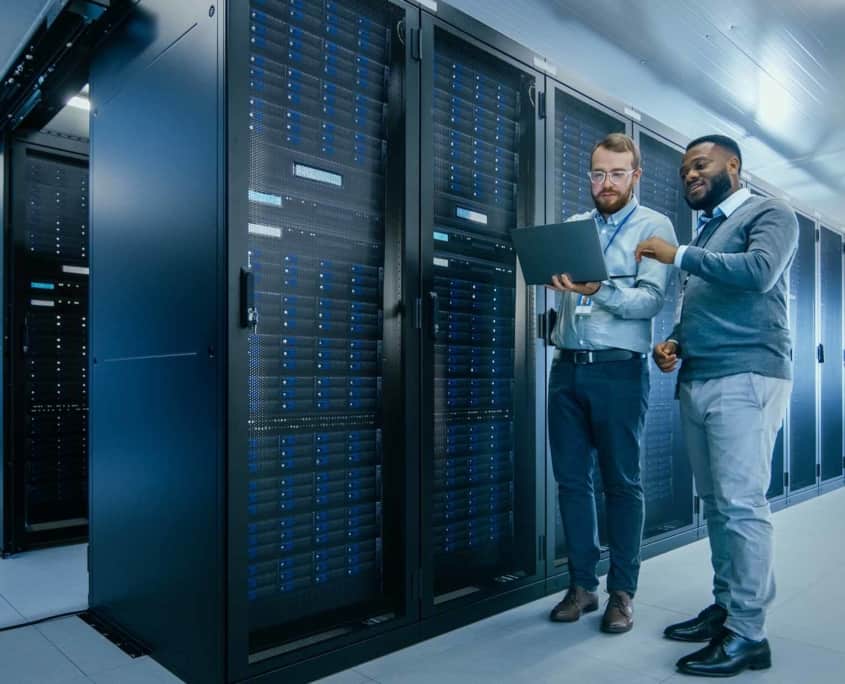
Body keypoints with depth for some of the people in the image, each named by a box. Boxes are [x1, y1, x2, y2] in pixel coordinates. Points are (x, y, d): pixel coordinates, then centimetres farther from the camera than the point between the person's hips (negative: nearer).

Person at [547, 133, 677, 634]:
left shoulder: (655, 226, 2)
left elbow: (651, 300, -12)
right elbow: (556, 280, 13)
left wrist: (600, 291, -28)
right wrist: (556, 277, -8)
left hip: (620, 369, -4)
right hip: (568, 367, 5)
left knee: (623, 482, 3)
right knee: (572, 478, 7)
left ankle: (623, 591, 17)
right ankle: (582, 584, 21)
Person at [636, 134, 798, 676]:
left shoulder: (771, 215, 3)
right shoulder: (706, 230, 25)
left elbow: (760, 271, -19)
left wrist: (680, 255, -13)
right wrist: (675, 345, 8)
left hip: (745, 378, -7)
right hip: (697, 381, 7)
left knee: (742, 504, -8)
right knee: (718, 503, 9)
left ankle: (748, 634, 0)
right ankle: (726, 608, 18)